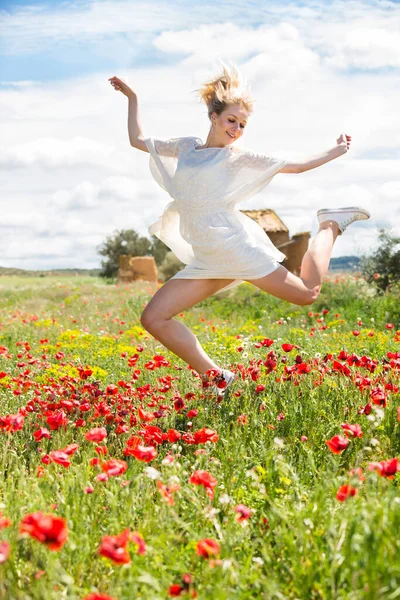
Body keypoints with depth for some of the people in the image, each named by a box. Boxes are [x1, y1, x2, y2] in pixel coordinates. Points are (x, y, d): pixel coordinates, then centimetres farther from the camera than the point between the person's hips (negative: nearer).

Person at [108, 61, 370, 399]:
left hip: (237, 246, -4)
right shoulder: (186, 147, 14)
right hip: (206, 261, 4)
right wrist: (132, 98, 26)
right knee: (154, 318, -9)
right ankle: (215, 377, -4)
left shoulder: (237, 157, 2)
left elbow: (296, 165, 7)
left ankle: (330, 226, 27)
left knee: (307, 293, 2)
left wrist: (336, 152, 7)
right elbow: (138, 140, 25)